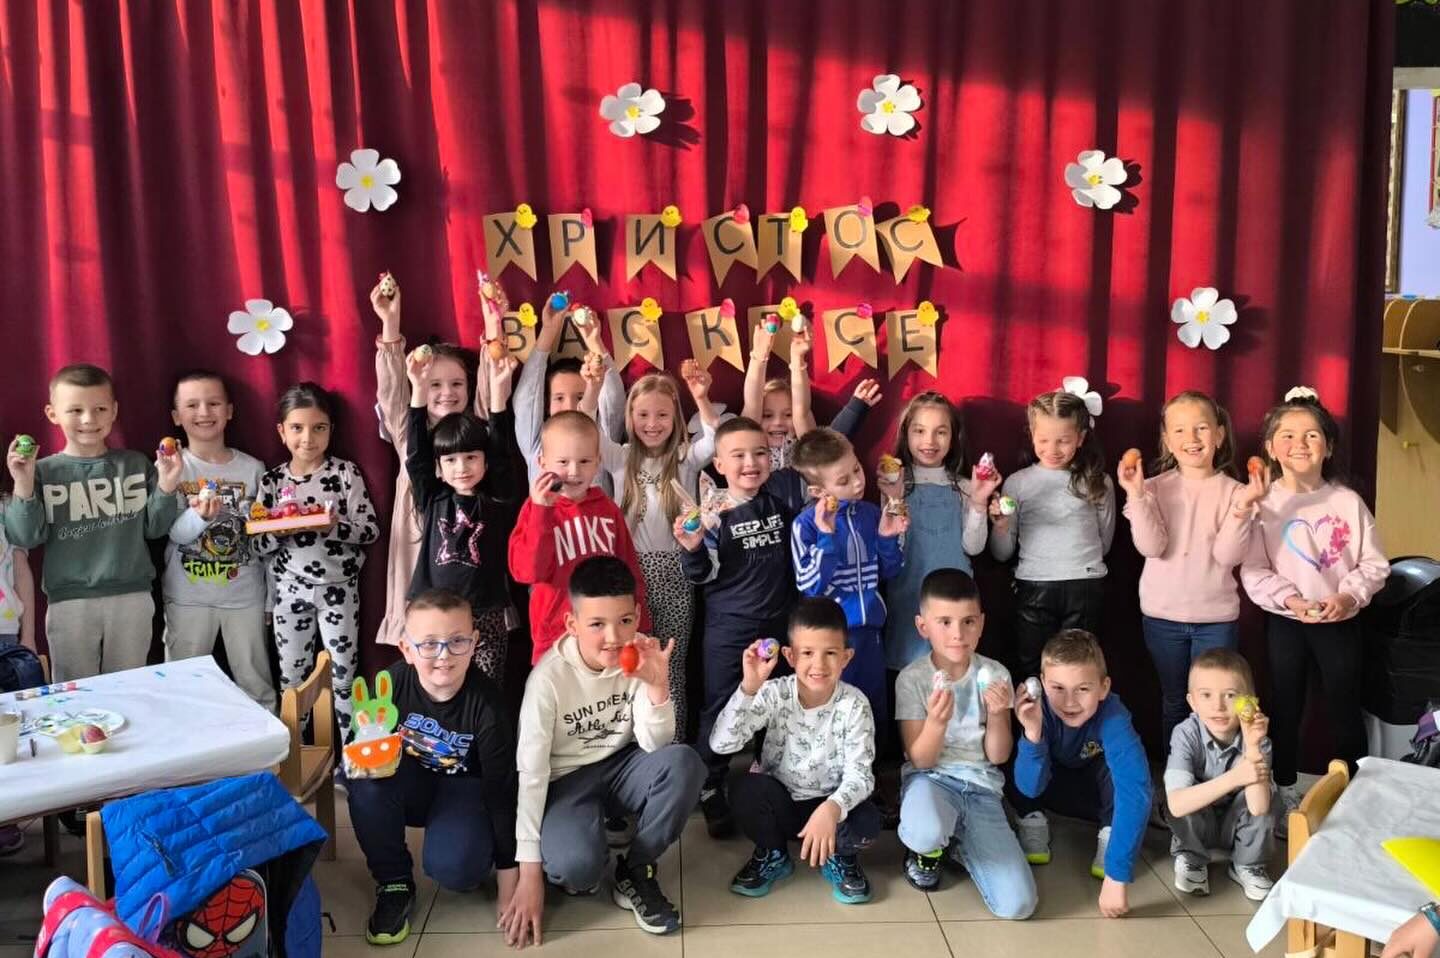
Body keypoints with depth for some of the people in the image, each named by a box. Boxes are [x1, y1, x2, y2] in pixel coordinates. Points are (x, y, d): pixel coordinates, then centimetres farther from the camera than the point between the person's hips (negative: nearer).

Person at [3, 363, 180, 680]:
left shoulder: (136, 464, 2)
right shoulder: (43, 472, -2)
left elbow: (154, 528, 4)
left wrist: (166, 487, -10)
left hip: (132, 597, 1)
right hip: (69, 602, -1)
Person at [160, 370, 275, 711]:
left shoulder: (252, 468, 1)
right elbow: (170, 533, -11)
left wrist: (271, 598, 6)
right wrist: (199, 516, -32)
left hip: (245, 594, 1)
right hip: (188, 597, -1)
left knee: (257, 684, 10)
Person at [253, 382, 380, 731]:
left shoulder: (346, 473, -7)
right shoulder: (272, 480, 0)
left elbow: (371, 530, -10)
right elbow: (257, 544, -1)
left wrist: (334, 527, -26)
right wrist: (279, 531, -21)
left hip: (338, 589, -2)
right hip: (289, 590, 3)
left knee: (343, 676, 5)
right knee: (291, 679, 12)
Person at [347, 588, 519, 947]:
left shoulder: (486, 703, -26)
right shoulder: (391, 684, -22)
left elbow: (502, 789, -20)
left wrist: (509, 890, -18)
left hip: (464, 788, -3)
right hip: (412, 785, 3)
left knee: (454, 867, -31)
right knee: (366, 784, -31)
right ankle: (394, 884, -8)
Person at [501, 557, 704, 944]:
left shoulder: (640, 657, -12)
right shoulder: (549, 677, -22)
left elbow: (654, 746, -13)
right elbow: (530, 772, -18)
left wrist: (657, 686, -31)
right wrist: (530, 872, -18)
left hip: (621, 767, 4)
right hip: (567, 781, -4)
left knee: (683, 763, -29)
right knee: (575, 864, -35)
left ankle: (635, 874, -7)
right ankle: (582, 869, 6)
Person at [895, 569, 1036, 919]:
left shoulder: (994, 675, -1)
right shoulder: (912, 679, -7)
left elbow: (998, 756, 0)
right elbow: (920, 761, -9)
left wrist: (997, 715, -20)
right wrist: (936, 721, -30)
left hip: (981, 787, 2)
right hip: (931, 779, -2)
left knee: (1017, 905, -16)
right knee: (927, 834, -41)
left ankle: (960, 844, 15)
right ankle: (928, 850, 0)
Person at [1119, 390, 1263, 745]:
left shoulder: (1232, 491, -4)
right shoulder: (1156, 488, -4)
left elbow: (1228, 555, -13)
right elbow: (1151, 547, -16)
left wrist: (1242, 506, -25)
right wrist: (1136, 495, -23)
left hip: (1216, 617, -1)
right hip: (1163, 615, 1)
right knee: (1174, 702, 15)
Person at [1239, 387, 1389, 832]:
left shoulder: (1348, 501, -4)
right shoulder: (1263, 502, -7)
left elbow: (1374, 564, -2)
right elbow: (1253, 571, -9)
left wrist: (1348, 596, -17)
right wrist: (1290, 600, -22)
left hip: (1340, 620, 0)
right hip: (1284, 621, 0)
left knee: (1344, 707, 8)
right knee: (1286, 707, 11)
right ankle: (1286, 796, 26)